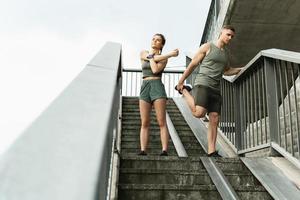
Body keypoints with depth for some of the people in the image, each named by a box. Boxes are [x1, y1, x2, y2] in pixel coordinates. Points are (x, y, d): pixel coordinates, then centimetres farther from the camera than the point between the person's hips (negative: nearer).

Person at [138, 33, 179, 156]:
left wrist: (150, 54, 4)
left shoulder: (164, 58, 10)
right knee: (144, 123, -5)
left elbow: (156, 70, -9)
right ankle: (143, 151, -8)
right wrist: (170, 54, 0)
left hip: (158, 87, -2)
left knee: (162, 122, -10)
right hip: (145, 88, 2)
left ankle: (164, 151, -15)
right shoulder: (143, 53, 17)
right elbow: (154, 58, -3)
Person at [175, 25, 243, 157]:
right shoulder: (207, 47, 2)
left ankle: (211, 151, -1)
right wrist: (181, 81, 0)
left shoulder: (226, 53, 21)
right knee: (199, 113, -24)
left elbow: (226, 71, 34)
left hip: (215, 89, 6)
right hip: (202, 84, -6)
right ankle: (184, 91, 2)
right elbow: (192, 65, 2)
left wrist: (241, 69, 20)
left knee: (214, 120, -3)